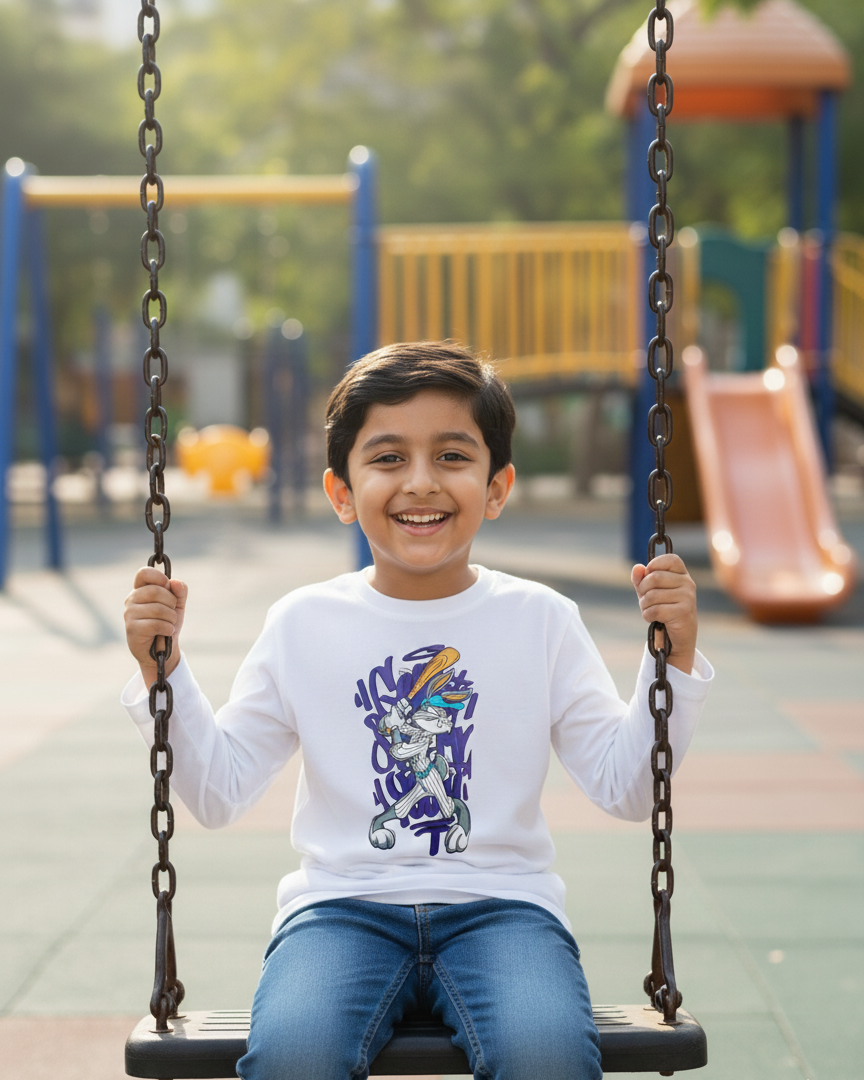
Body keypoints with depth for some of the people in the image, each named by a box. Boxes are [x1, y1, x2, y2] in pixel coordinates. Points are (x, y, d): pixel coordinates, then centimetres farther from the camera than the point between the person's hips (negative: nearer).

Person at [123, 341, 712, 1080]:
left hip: (499, 903, 0)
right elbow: (220, 791, 9)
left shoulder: (541, 621, 6)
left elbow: (627, 787, 5)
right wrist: (162, 667, -1)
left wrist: (675, 658, -6)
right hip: (343, 906, 0)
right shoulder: (304, 625, 6)